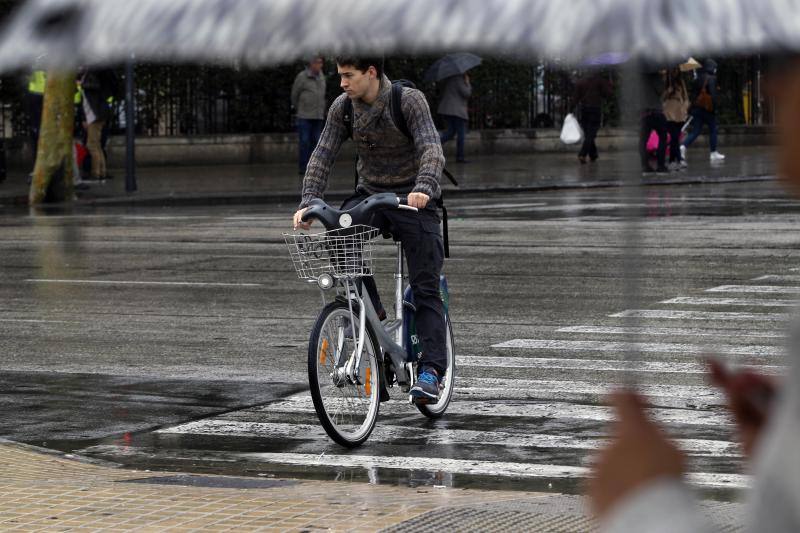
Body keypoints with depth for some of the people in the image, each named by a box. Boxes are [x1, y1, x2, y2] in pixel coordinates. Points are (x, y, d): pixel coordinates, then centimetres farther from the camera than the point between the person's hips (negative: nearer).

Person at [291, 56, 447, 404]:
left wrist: (423, 189, -47)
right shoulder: (342, 107, -5)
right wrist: (308, 202, -24)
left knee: (425, 288, -10)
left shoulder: (409, 101, -18)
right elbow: (323, 154, -10)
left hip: (412, 198, -4)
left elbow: (432, 149, -29)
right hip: (369, 193, 4)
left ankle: (431, 369, -12)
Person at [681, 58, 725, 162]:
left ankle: (684, 146, -16)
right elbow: (713, 94, -18)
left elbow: (693, 94, 16)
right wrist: (714, 107, -14)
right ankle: (713, 153, 11)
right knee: (713, 130, 8)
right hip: (708, 108, -6)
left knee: (695, 131, 6)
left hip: (696, 108, 6)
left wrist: (692, 109, 20)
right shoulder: (711, 79, -10)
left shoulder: (697, 79, 13)